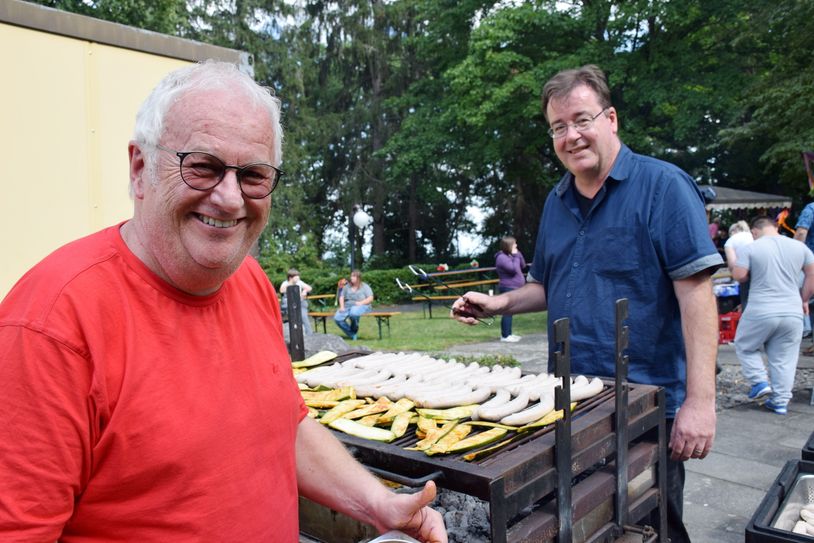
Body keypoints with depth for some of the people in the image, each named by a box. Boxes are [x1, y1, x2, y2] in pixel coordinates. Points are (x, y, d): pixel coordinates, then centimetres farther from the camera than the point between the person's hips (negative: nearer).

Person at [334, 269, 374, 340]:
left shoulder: (365, 286, 6)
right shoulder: (347, 286, 17)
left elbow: (370, 298, -3)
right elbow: (341, 297, 17)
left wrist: (361, 303, -17)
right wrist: (342, 306, -1)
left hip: (361, 306, -4)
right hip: (347, 306, 4)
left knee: (353, 313, -42)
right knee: (337, 318, -25)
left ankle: (354, 330, -11)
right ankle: (352, 335, -11)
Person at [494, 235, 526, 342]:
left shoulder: (509, 255, 15)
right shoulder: (502, 257, -14)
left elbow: (523, 266, 16)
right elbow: (514, 269, -23)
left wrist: (518, 254, 5)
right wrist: (516, 256, -13)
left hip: (513, 288, 10)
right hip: (508, 288, -10)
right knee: (508, 312, -11)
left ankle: (508, 334, 20)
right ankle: (505, 336, -9)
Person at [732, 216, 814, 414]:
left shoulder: (750, 249, -6)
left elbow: (738, 275, -8)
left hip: (760, 313, -4)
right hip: (793, 314, 4)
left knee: (745, 346, 19)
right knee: (784, 359, 11)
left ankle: (760, 382, 8)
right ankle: (780, 401, 14)